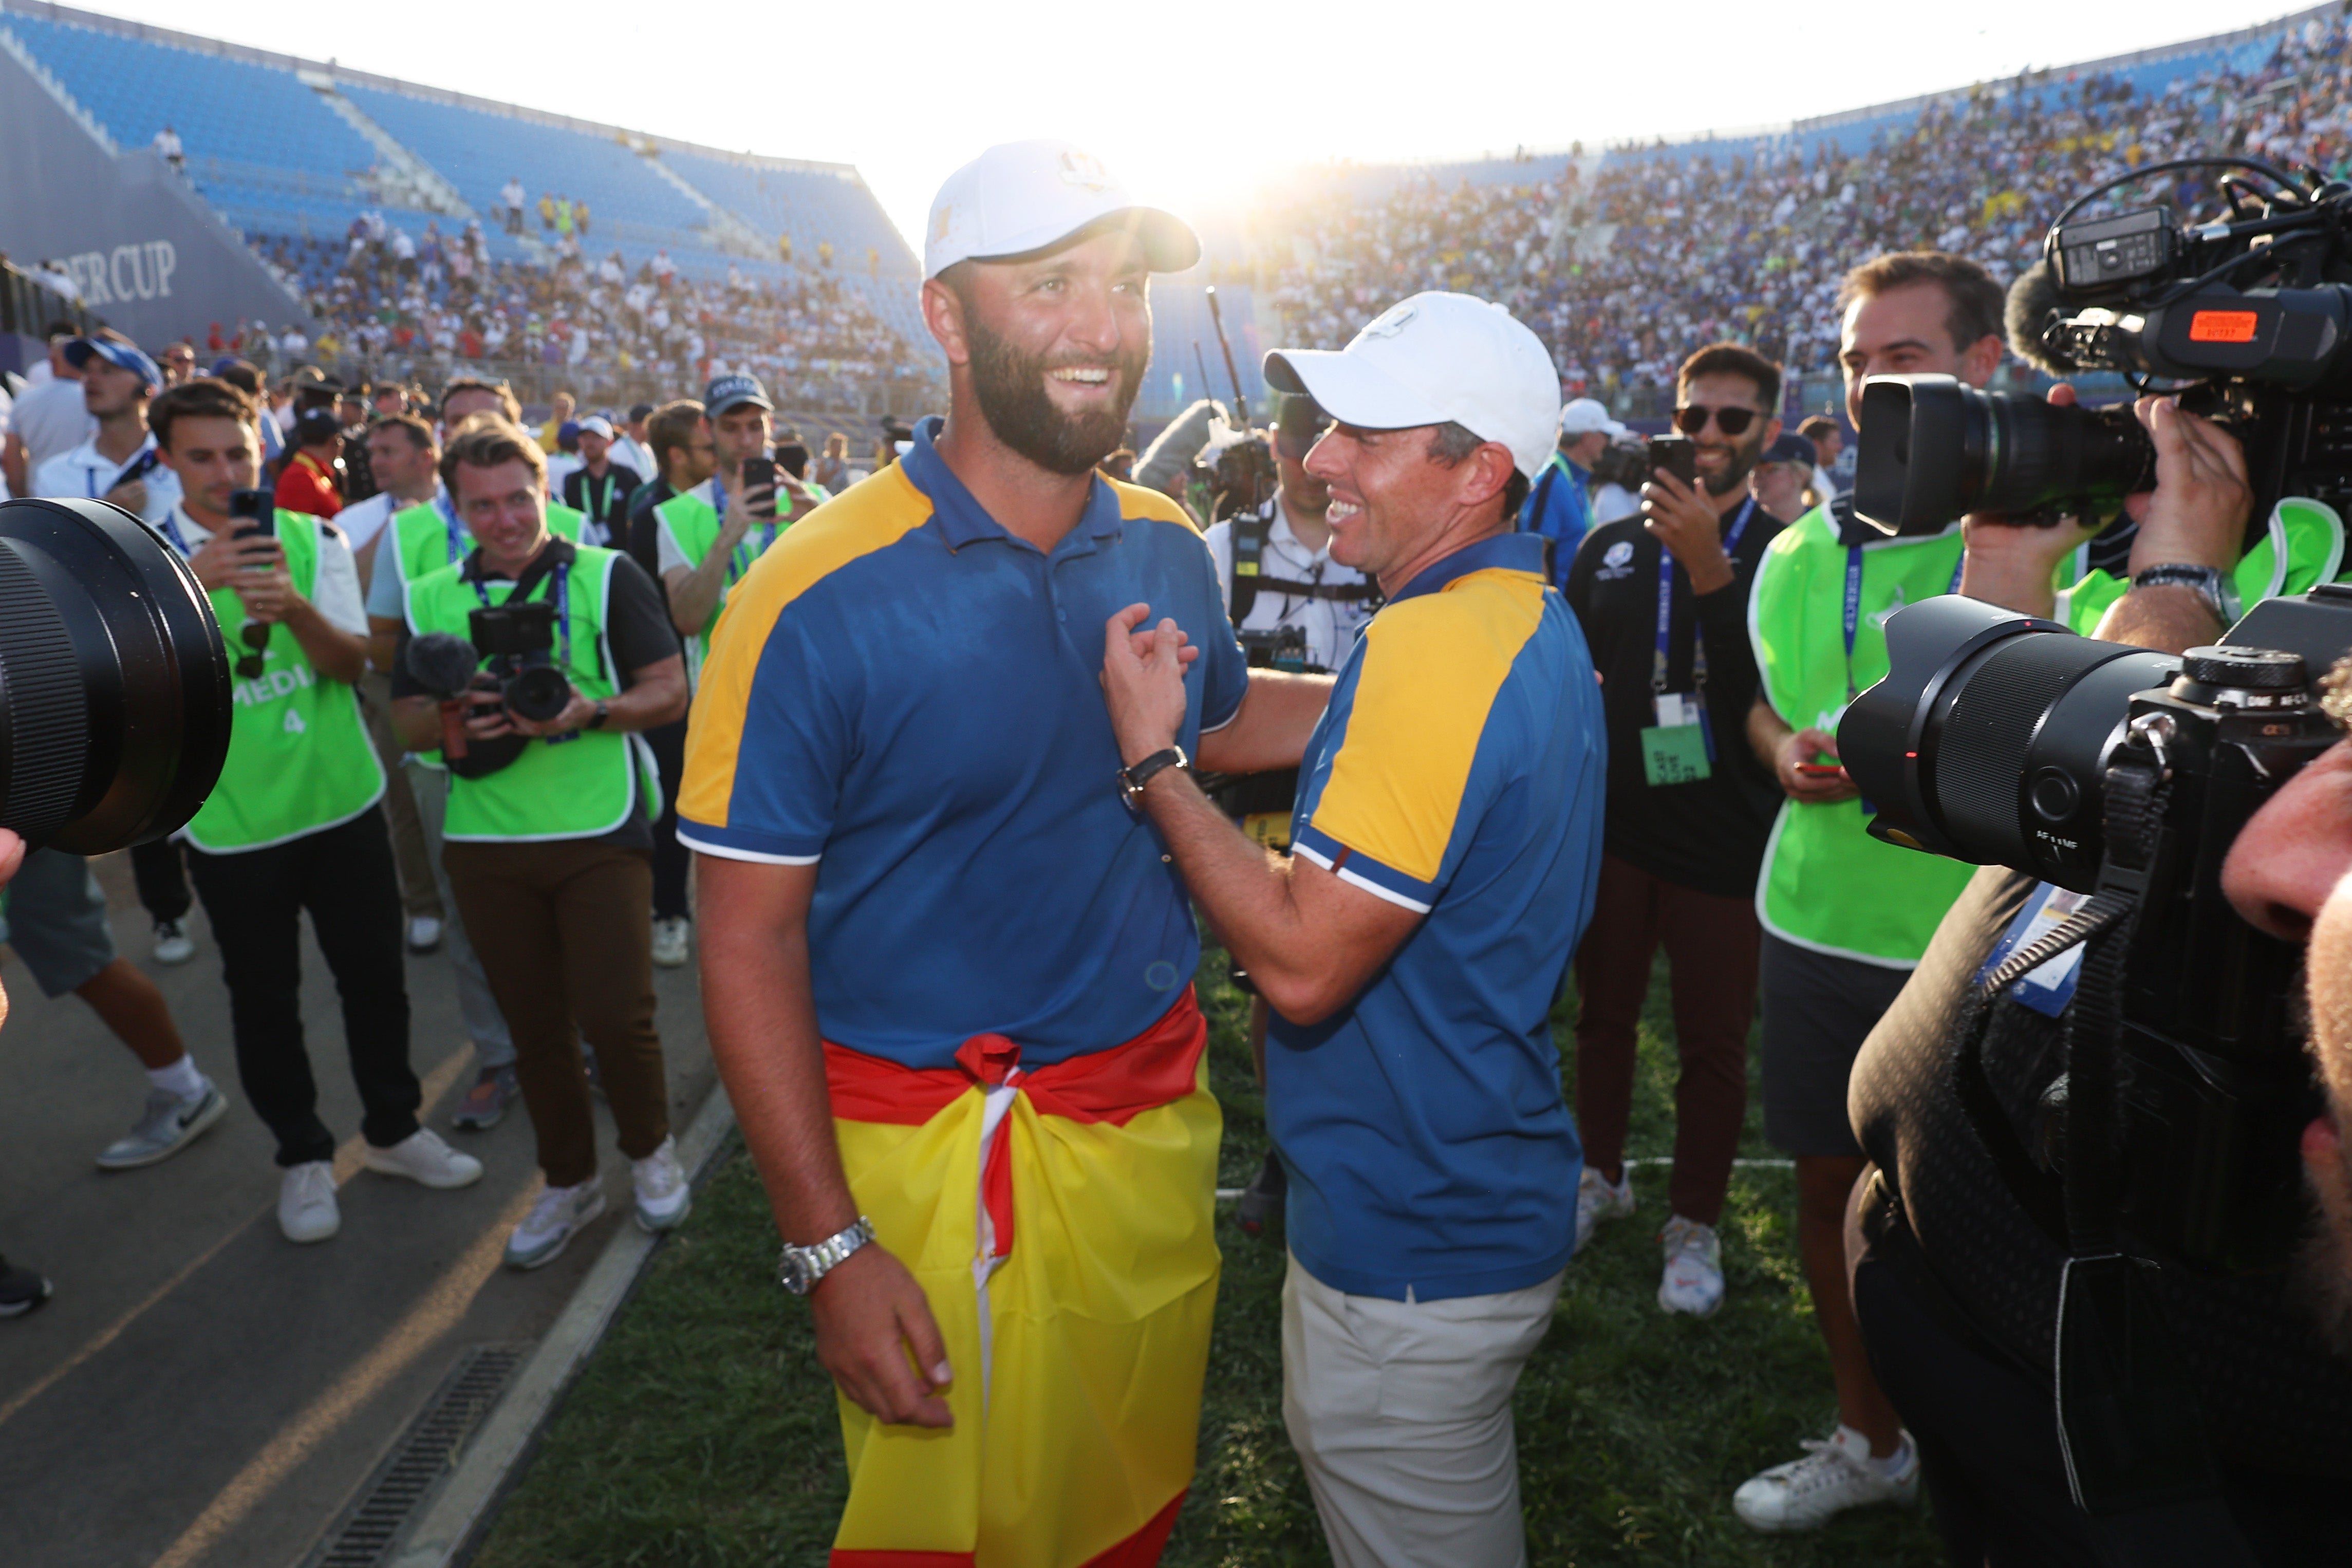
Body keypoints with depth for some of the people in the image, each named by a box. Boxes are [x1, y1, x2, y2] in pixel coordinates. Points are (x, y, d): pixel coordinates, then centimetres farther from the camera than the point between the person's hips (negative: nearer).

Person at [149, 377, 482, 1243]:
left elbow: (352, 662, -10)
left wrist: (294, 605, -30)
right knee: (264, 998, 11)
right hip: (232, 825, -1)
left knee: (375, 975, 12)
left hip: (343, 803, 2)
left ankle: (393, 1129, 31)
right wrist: (191, 582, -37)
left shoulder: (313, 539, -1)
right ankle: (303, 1156, 29)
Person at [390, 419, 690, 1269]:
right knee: (534, 1024, 12)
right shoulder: (432, 598, 9)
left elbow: (669, 691, -4)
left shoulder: (606, 576, -2)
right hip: (485, 846, 4)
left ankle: (650, 1150, 24)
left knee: (615, 1015, -5)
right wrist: (452, 720, -12)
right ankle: (568, 1181, 30)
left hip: (599, 834, -3)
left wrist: (591, 711, -22)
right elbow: (407, 718, 11)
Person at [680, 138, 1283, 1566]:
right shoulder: (820, 594, -19)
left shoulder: (1167, 547, -1)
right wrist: (828, 1245, -16)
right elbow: (750, 937, -16)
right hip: (933, 1146, -5)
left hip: (1157, 1111, 5)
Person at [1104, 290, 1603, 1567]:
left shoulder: (1433, 643, -27)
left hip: (1413, 1245, -10)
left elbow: (1302, 961, -28)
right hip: (1480, 1195, 10)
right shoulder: (1533, 621, 7)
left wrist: (1153, 759, -19)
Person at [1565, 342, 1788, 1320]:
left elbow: (1777, 686, -20)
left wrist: (1710, 565, -26)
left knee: (1713, 1044, 7)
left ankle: (1694, 1223, 25)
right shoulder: (1610, 548, 7)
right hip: (1616, 827, 4)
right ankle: (1601, 1174, 37)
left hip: (1726, 844, -3)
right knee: (1603, 1013, 17)